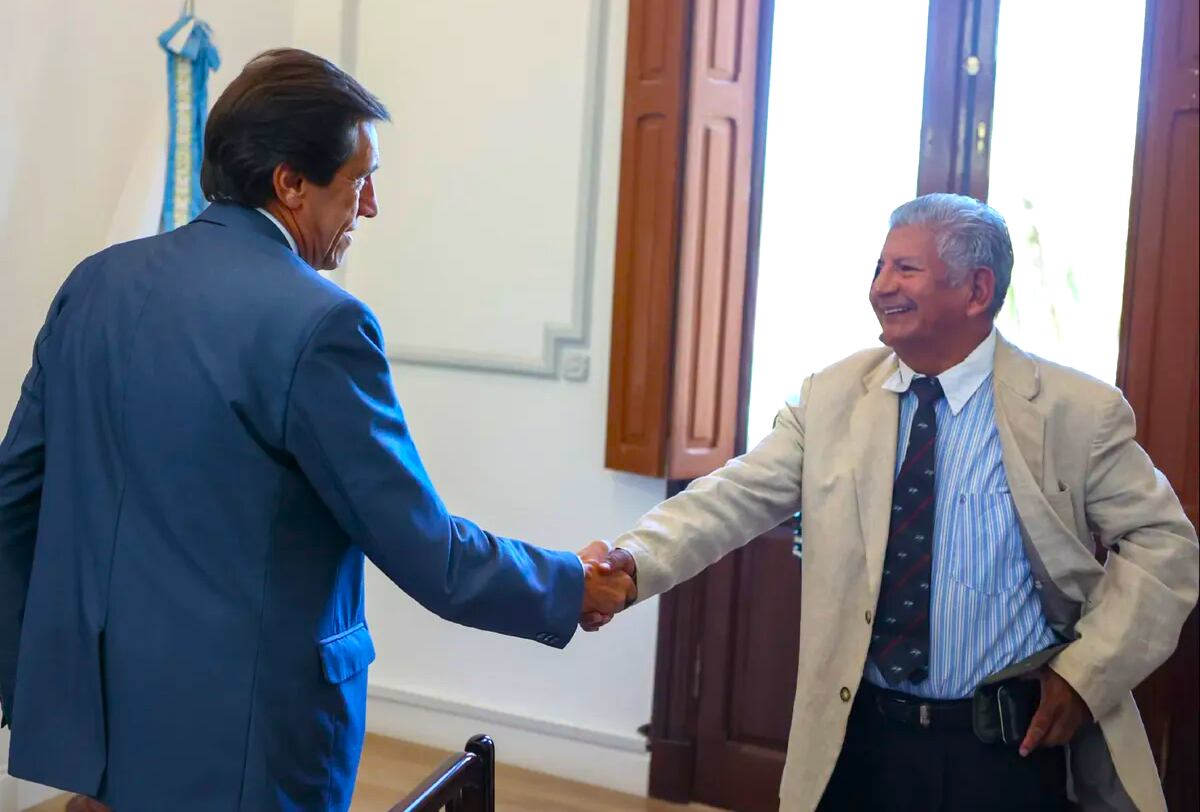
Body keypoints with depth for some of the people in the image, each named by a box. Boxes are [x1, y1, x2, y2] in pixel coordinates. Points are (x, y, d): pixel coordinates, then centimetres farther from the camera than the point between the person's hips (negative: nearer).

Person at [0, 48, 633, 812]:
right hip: (233, 738, -6)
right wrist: (574, 587, 0)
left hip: (90, 708, 7)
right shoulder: (318, 324, -19)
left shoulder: (96, 282, 2)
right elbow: (428, 558, -16)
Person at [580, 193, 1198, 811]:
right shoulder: (830, 396, -1)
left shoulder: (1077, 410, -6)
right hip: (859, 739, 2)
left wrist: (1088, 672, -11)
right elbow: (739, 496, -8)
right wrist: (633, 562, -25)